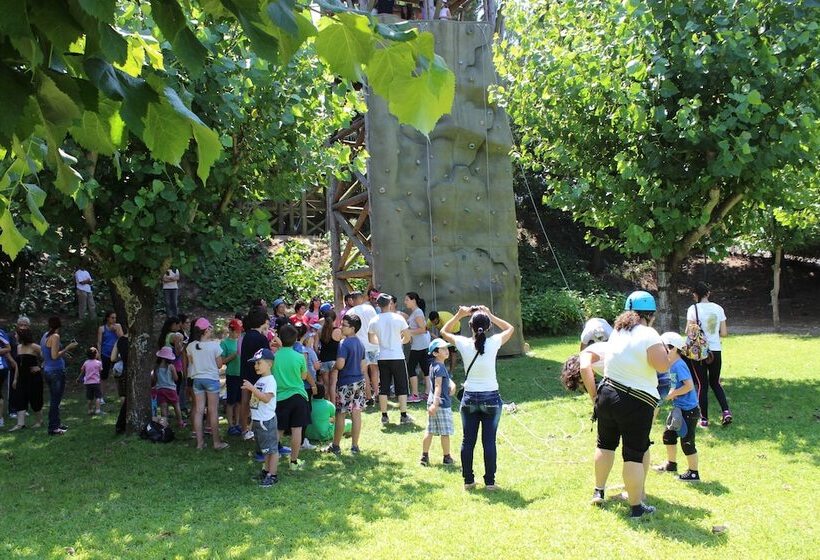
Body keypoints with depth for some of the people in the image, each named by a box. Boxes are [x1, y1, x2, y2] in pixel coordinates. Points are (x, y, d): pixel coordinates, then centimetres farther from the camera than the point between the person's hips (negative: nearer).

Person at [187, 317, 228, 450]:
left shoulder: (191, 346, -2)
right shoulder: (214, 345, -12)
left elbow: (191, 361, 11)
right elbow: (219, 364, -6)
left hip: (197, 378, 4)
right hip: (211, 378, -4)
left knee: (198, 410, 7)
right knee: (213, 411, 3)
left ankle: (200, 442, 10)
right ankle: (217, 442, 8)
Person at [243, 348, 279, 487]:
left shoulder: (270, 380, -17)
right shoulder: (260, 380, 12)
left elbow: (266, 398, -29)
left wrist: (252, 388, -31)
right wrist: (249, 389, 9)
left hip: (267, 421, -10)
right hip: (257, 420, 10)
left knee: (272, 448, -1)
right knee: (265, 448, 20)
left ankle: (272, 475, 4)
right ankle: (266, 470, 31)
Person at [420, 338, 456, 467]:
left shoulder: (433, 366, 12)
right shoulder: (440, 367, -17)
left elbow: (446, 378, 21)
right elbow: (438, 386, -25)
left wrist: (451, 384, 0)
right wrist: (435, 404, -31)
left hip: (432, 402, 9)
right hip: (442, 403, -9)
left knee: (430, 431, 11)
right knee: (445, 432, 3)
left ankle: (425, 456, 13)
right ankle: (447, 457, 13)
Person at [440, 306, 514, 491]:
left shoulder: (464, 344, -8)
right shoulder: (494, 343, -10)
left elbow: (444, 332, 10)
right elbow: (510, 328, 11)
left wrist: (459, 315, 8)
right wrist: (491, 316, 8)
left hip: (470, 398, 1)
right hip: (491, 398, -1)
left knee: (468, 441, 10)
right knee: (489, 441, 4)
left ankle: (468, 480, 16)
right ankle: (490, 481, 8)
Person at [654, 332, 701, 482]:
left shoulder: (679, 365, -20)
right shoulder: (671, 365, 8)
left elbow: (689, 386, -27)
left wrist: (672, 394, -19)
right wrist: (672, 393, -4)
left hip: (689, 409, -10)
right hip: (678, 408, 10)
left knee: (687, 441, -3)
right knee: (668, 434, 21)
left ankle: (693, 473, 7)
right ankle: (671, 464, 38)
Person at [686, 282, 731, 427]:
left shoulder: (693, 309, -10)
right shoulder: (718, 309, 2)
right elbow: (724, 333, 2)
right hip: (716, 352, 3)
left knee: (702, 385, 7)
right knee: (715, 382, 19)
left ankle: (704, 419, 11)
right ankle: (726, 411, 3)